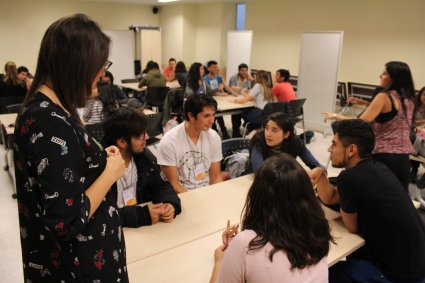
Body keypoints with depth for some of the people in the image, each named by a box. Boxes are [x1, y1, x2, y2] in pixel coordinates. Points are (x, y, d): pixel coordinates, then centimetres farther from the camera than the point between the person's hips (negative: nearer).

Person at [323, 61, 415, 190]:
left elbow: (361, 123, -20)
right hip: (404, 157, 6)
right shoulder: (409, 99, 10)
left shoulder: (384, 97, -12)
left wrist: (336, 116, -10)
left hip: (384, 155, -6)